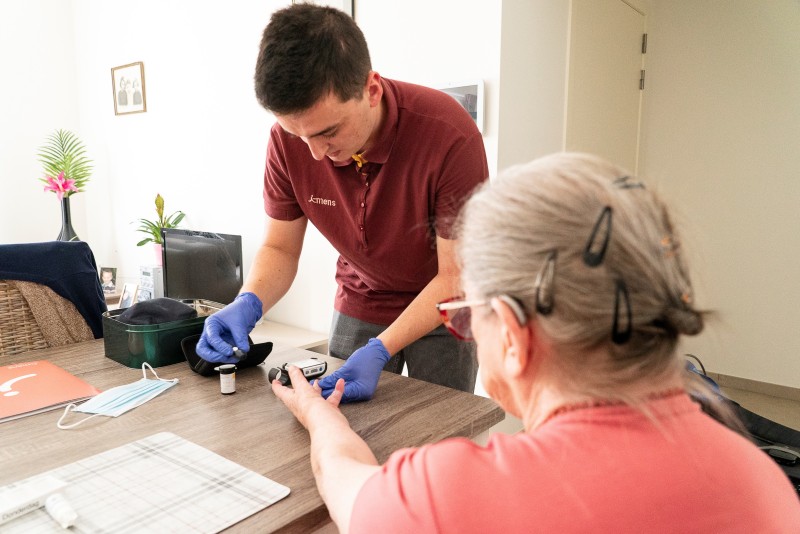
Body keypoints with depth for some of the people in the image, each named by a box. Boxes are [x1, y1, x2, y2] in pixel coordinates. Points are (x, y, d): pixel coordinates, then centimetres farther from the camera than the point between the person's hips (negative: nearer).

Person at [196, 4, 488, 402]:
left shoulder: (450, 135, -31)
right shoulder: (288, 138, -19)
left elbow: (457, 276, -24)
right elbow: (280, 248, -7)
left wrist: (380, 350, -34)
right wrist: (248, 303, -27)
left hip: (444, 312, -2)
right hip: (359, 305, 3)